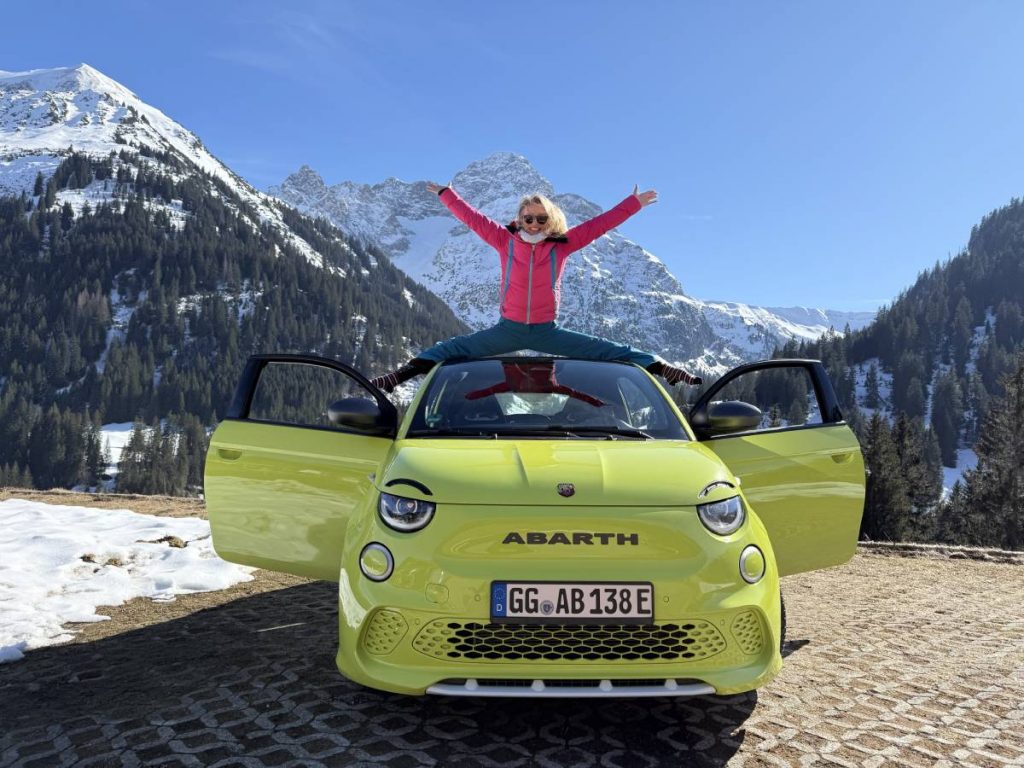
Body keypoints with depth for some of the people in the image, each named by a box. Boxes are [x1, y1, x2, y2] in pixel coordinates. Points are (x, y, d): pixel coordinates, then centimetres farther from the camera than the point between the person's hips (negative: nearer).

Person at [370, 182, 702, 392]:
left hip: (547, 331, -1)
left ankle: (657, 366, -5)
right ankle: (406, 371, -16)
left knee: (603, 350, -8)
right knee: (454, 348, -11)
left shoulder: (562, 246, -2)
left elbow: (599, 224, -1)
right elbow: (473, 218, 6)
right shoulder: (506, 242, -1)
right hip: (508, 329, 1)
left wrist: (634, 203, 1)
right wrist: (446, 194, 11)